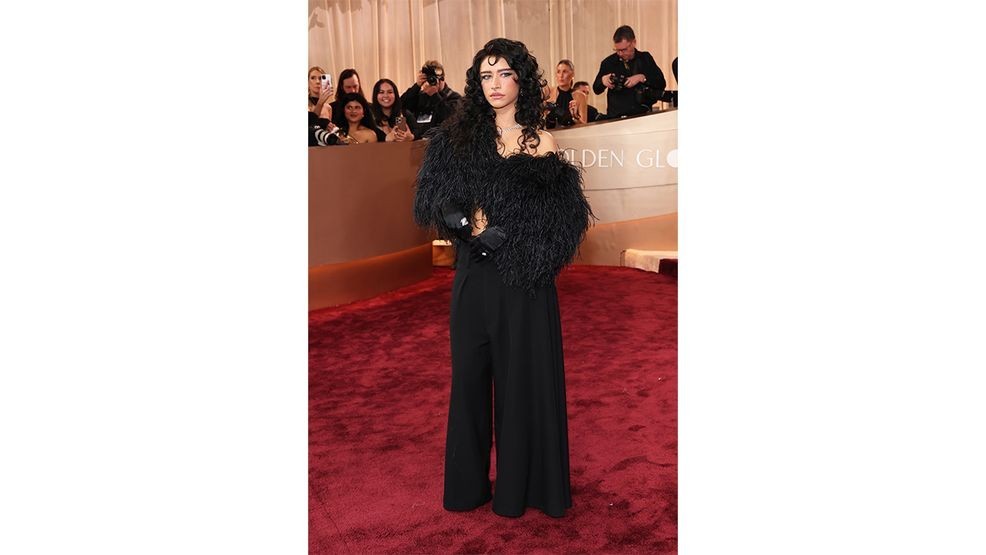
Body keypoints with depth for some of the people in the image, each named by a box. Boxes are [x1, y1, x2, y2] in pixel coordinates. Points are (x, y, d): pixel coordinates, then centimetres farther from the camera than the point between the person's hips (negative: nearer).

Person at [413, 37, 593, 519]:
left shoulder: (540, 142, -1)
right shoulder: (459, 137, 6)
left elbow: (559, 216, -5)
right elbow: (437, 205, 1)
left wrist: (502, 231, -15)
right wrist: (473, 227, -15)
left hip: (524, 279, -2)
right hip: (475, 275, 3)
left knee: (524, 374, 4)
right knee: (470, 373, 9)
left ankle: (521, 483, 20)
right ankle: (468, 483, 24)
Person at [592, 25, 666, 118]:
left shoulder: (645, 58, 8)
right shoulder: (608, 62, 7)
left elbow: (662, 83, 1)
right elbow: (596, 89, 15)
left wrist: (642, 78, -12)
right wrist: (602, 81, -7)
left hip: (642, 113, 0)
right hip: (616, 116, 0)